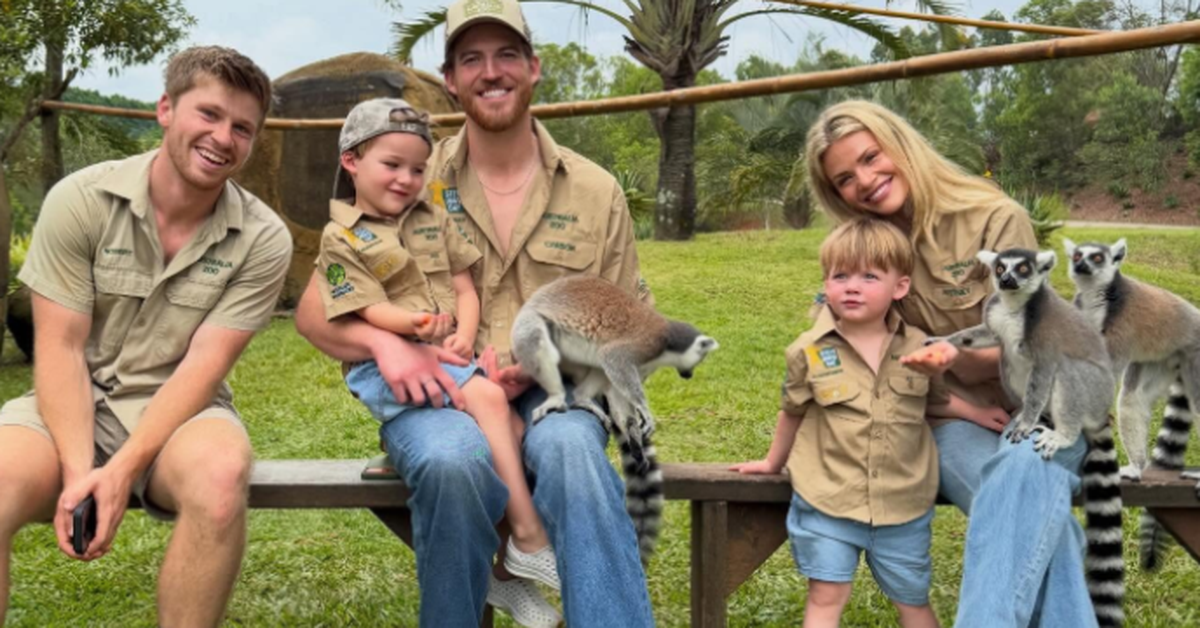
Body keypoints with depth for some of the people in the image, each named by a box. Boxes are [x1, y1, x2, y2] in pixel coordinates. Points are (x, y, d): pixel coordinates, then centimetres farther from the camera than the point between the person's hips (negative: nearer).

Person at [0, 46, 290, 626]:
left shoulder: (263, 240, -7)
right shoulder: (80, 200, -6)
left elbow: (202, 366, -12)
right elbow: (60, 348, -9)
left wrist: (122, 469, -25)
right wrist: (78, 471, -22)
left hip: (178, 410, 0)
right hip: (74, 406, 0)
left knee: (219, 476, -35)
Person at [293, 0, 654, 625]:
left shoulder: (596, 191, 9)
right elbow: (314, 311, 7)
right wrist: (383, 341, -17)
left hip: (547, 394, 1)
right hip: (434, 395, 0)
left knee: (570, 446, -36)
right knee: (455, 459, -35)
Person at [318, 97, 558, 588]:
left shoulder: (434, 222, 18)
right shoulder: (341, 238, 1)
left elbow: (464, 288, 13)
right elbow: (371, 309, -10)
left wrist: (464, 336, -8)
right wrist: (416, 324, -31)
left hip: (449, 357, 6)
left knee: (515, 429, -18)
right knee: (489, 399, -28)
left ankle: (511, 564, -11)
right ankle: (528, 538, -21)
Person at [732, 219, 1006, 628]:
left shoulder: (920, 348, -3)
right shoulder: (809, 351, -8)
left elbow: (935, 400, 16)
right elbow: (793, 412, 8)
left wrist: (977, 412, 0)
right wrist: (774, 463, 19)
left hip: (903, 505, 2)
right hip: (827, 502, -2)